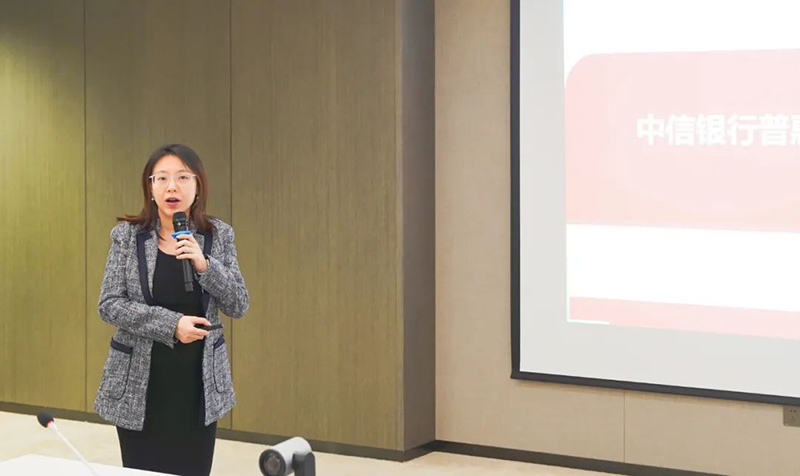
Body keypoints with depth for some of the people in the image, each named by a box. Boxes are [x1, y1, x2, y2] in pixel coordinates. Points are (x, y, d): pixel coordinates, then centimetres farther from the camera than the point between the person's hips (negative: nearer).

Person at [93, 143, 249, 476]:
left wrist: (204, 264, -18)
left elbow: (239, 306, -1)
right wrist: (170, 324, -19)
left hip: (199, 383, 1)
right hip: (140, 385, -1)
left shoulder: (219, 236, 1)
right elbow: (109, 305, -7)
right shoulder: (127, 236, -2)